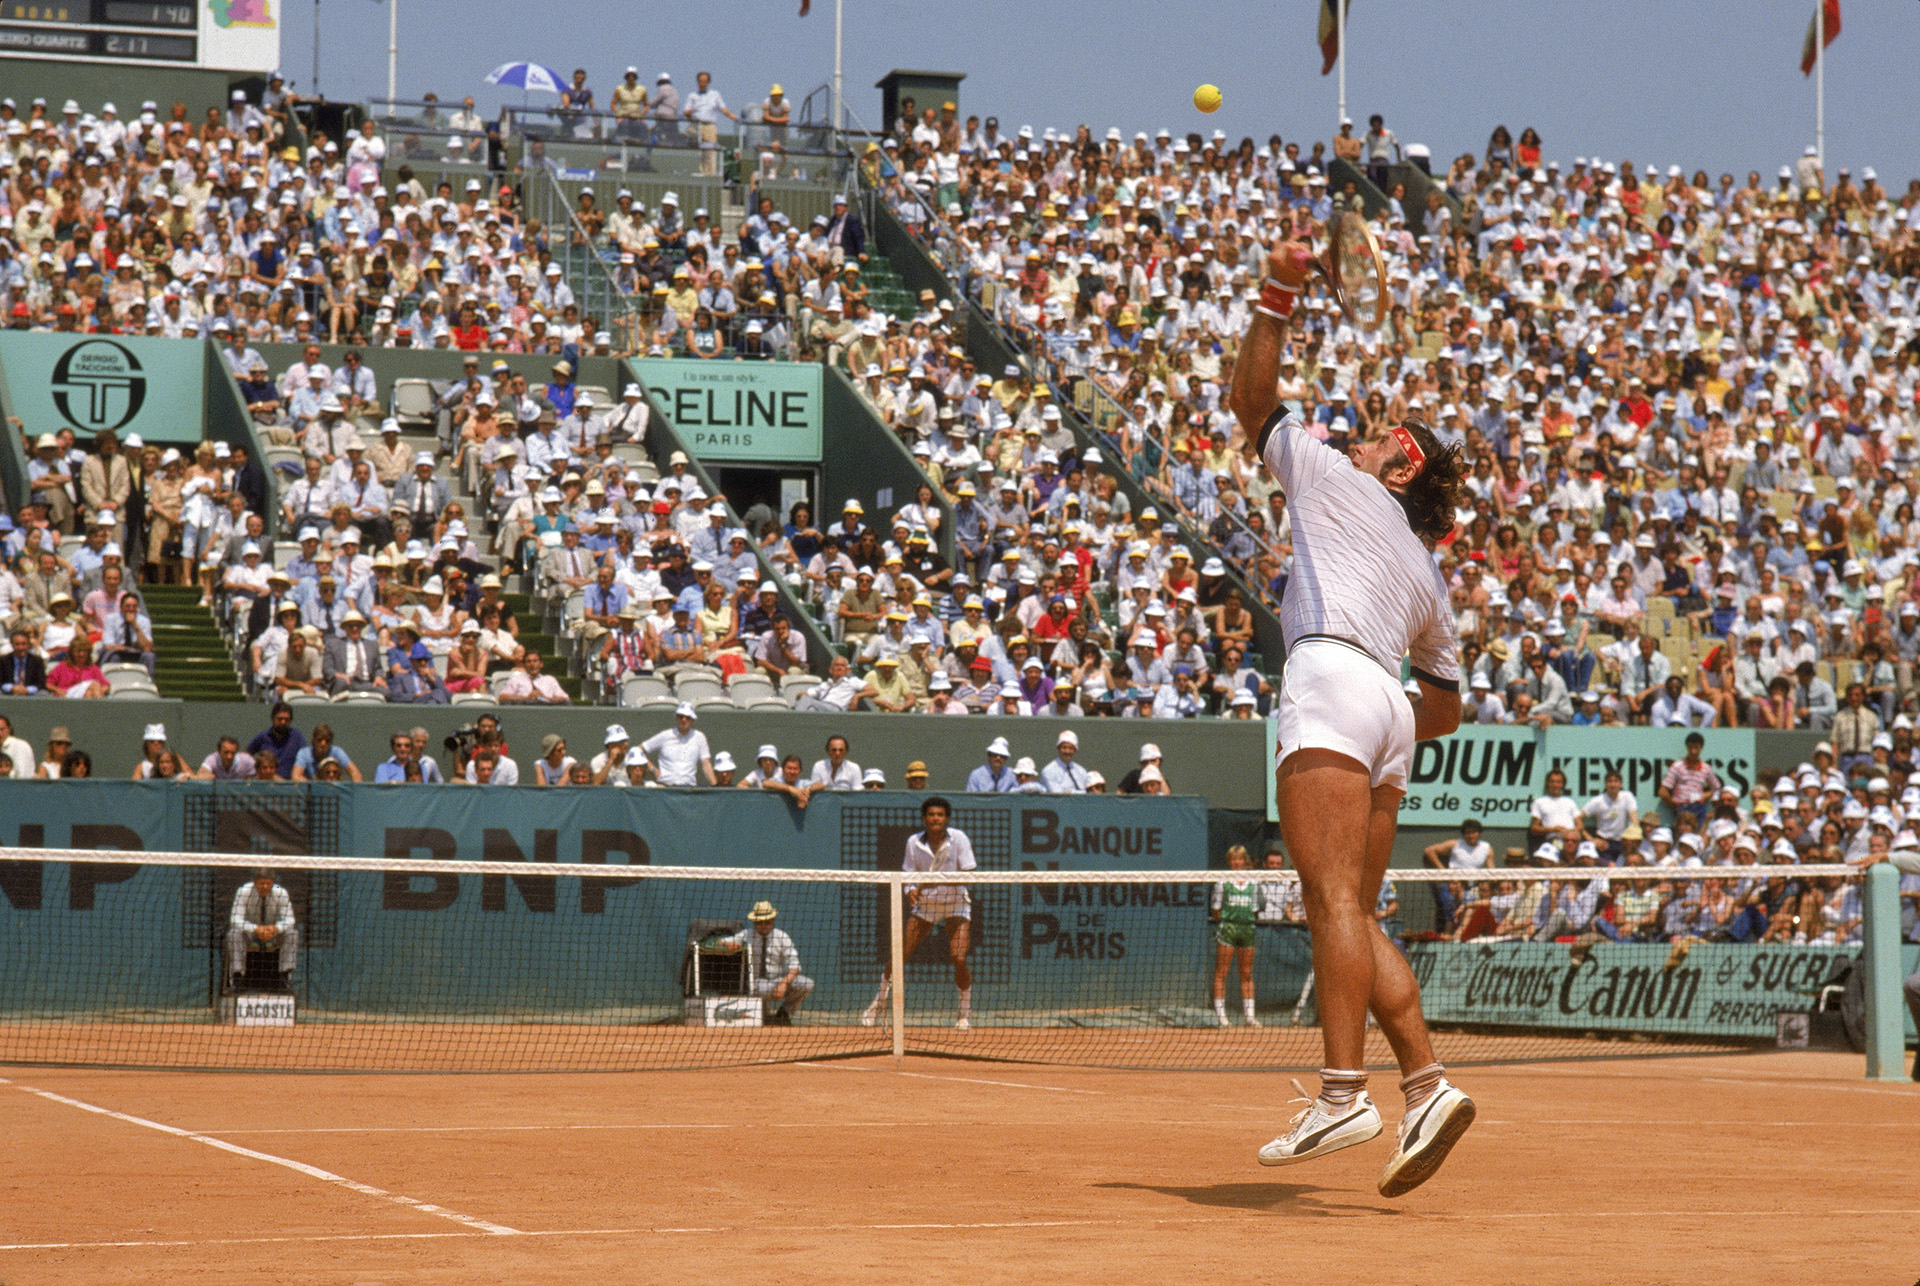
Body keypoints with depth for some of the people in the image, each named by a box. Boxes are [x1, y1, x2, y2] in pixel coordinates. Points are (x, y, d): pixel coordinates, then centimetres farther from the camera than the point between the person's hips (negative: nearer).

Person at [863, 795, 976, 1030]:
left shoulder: (959, 839, -15)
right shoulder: (914, 842, -9)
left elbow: (966, 876, -17)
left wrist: (940, 881, -32)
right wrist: (911, 890, -22)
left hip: (955, 904, -2)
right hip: (925, 904, 2)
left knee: (958, 958, -17)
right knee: (900, 955, -3)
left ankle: (965, 1014, 2)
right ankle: (879, 1004, 20)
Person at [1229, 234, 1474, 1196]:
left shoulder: (1338, 484, 16)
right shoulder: (1425, 576, 32)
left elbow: (1251, 400, 19)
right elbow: (1449, 706, 33)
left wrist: (1277, 300, 20)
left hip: (1333, 676, -8)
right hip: (1390, 710, 8)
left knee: (1333, 897, -18)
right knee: (1353, 915, 8)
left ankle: (1344, 1093, -29)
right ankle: (1426, 1086, -4)